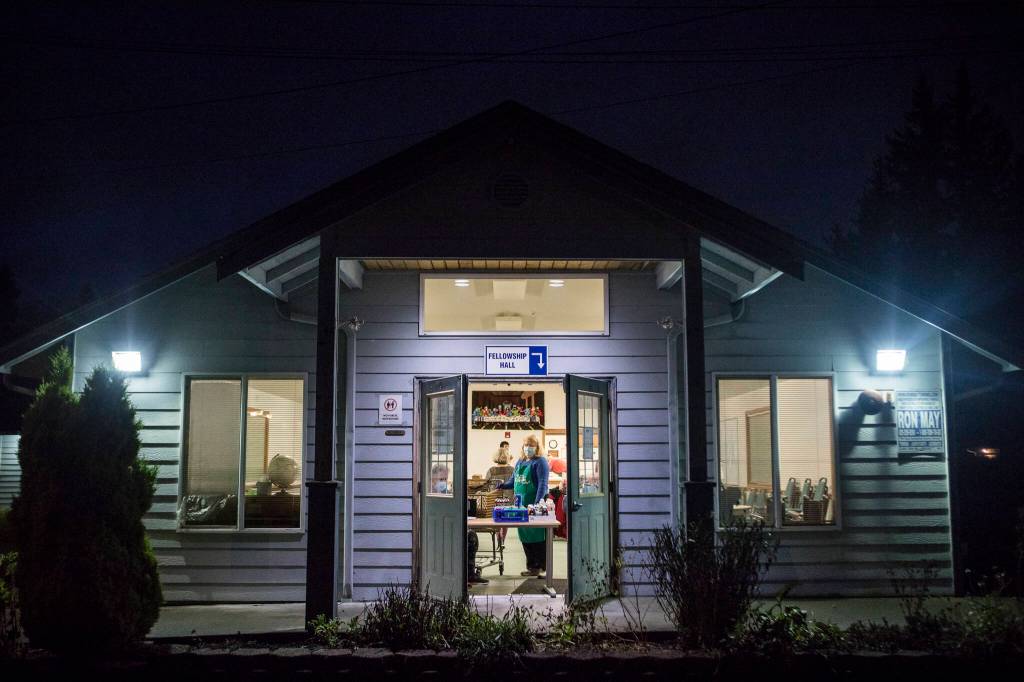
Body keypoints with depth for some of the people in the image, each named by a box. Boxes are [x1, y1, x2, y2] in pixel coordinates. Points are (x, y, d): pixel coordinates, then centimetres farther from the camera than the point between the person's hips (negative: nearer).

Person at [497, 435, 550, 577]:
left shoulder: (540, 462, -6)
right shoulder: (520, 462, 17)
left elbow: (542, 484, -14)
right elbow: (513, 480, 23)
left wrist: (537, 503, -24)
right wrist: (501, 486, 6)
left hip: (534, 505, -7)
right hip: (521, 505, 7)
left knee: (536, 536, -2)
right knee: (524, 536, 10)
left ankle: (540, 566, 7)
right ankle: (531, 566, 19)